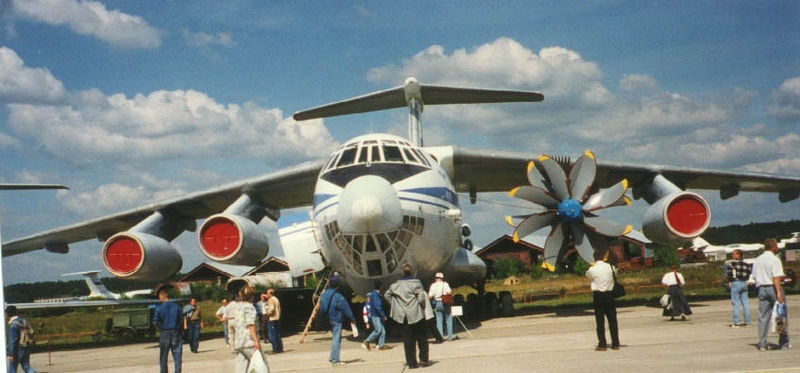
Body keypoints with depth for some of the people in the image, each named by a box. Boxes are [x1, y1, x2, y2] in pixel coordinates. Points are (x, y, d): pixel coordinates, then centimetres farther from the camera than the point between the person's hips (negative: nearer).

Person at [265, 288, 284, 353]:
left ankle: (275, 349, -8)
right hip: (277, 319, 10)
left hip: (272, 319, -10)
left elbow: (271, 308, -23)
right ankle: (280, 348, 14)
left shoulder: (271, 300, -11)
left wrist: (267, 315, -12)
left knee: (272, 335, -7)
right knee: (278, 334, 13)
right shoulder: (276, 299, 18)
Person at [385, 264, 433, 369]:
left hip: (402, 316, 3)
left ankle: (411, 363, 6)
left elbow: (387, 295, 9)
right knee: (422, 337, 10)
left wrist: (395, 306, 12)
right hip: (416, 314, -3)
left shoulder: (396, 284, 5)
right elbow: (421, 296, -17)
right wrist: (423, 306, -1)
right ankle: (423, 359, 4)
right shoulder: (416, 283, -9)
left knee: (407, 340, 7)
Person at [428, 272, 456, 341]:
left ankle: (441, 336, 0)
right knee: (449, 320, 7)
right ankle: (450, 336, 5)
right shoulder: (445, 284, -4)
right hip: (445, 303, -1)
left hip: (437, 304, 1)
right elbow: (449, 293, -15)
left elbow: (430, 296, -5)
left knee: (439, 321, 5)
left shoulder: (433, 285, 0)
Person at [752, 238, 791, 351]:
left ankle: (762, 344, 3)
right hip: (773, 287, -6)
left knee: (763, 316, 6)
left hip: (761, 288, 6)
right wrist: (779, 292, -21)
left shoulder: (757, 260, 11)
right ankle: (784, 343, 8)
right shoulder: (774, 259, -10)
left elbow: (754, 277, 13)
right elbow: (776, 277, -18)